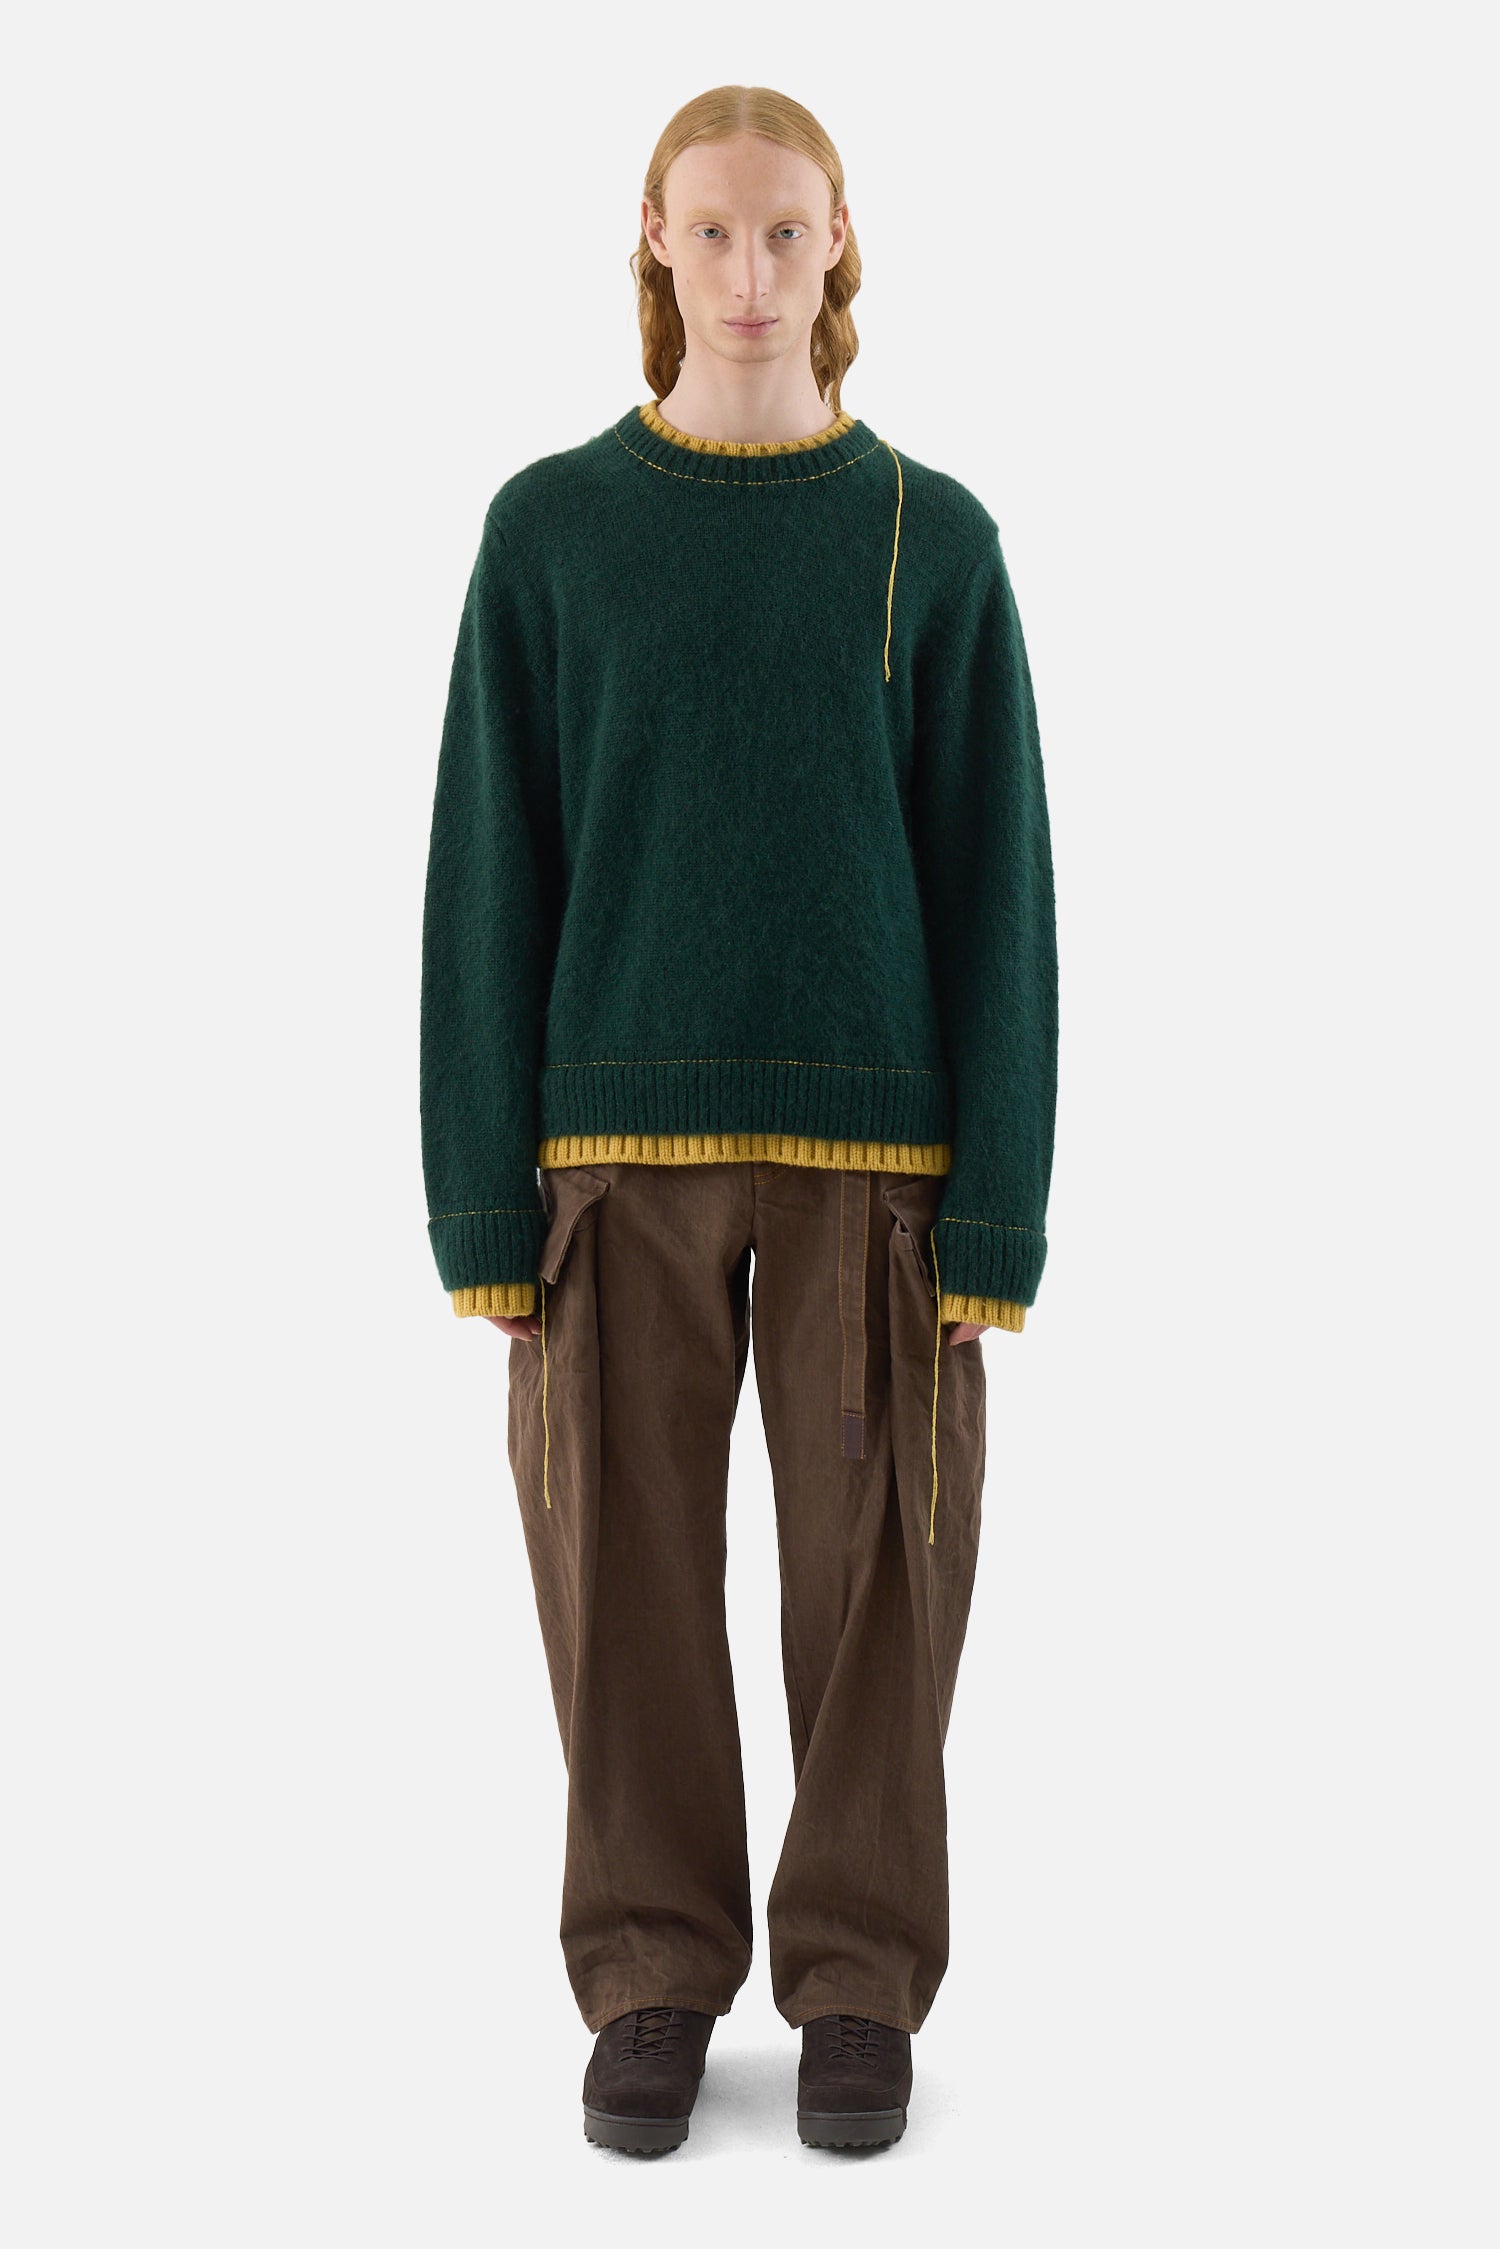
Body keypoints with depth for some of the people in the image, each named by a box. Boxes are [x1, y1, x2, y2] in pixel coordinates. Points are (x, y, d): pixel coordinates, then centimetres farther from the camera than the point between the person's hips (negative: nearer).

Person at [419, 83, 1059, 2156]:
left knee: (874, 1576, 4)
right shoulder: (552, 531, 3)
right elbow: (487, 879, 2)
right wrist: (482, 1200, -3)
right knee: (628, 1576, 4)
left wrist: (999, 1216, -5)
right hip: (617, 1141, 0)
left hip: (870, 1145, 0)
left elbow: (997, 892, 1)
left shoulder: (932, 541, 3)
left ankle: (858, 1979, 20)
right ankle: (653, 1978, 20)